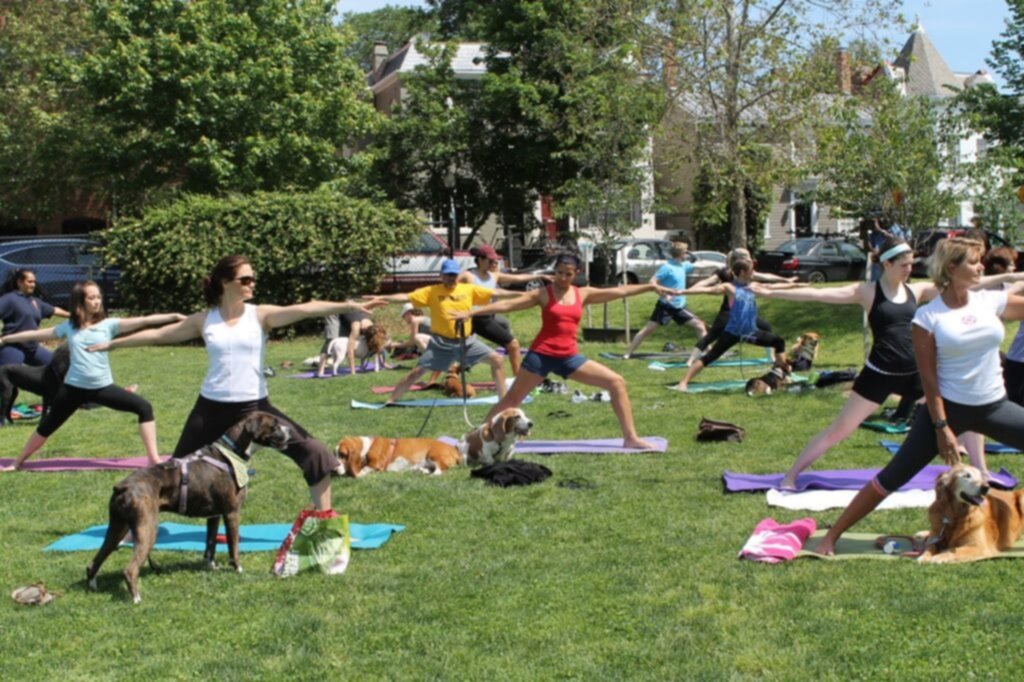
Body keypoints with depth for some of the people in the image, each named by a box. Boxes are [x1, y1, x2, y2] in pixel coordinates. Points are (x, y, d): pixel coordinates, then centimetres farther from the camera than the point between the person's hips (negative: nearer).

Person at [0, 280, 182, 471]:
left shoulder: (108, 324, -1)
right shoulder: (69, 327, 5)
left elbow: (143, 321, -11)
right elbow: (36, 334, 15)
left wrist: (173, 317, -20)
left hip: (103, 387, 0)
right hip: (73, 388, 1)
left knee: (144, 407, -15)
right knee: (47, 426, 12)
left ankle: (154, 459, -11)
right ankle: (18, 463, 32)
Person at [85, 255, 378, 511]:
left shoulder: (261, 315, -3)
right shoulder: (204, 320, 2)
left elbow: (305, 309, -18)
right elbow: (159, 334, 12)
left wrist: (345, 306, -31)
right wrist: (113, 343, 18)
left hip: (255, 407, -1)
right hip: (212, 408, 1)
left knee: (313, 453, -10)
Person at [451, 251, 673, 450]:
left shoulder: (583, 294, 8)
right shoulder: (543, 294, -3)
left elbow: (619, 291, 12)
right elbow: (507, 305, -9)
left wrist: (651, 287, 12)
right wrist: (471, 312, -16)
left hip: (569, 357, 4)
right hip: (541, 354, -4)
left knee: (617, 383, -4)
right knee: (512, 399, -1)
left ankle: (630, 438, 1)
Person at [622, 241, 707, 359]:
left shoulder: (684, 266, 8)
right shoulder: (667, 267, -15)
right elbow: (652, 282, -20)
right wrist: (664, 294, -33)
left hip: (679, 307, 7)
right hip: (665, 306, -7)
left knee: (700, 326, 3)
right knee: (648, 329, -6)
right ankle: (627, 353, -1)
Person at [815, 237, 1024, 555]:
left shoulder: (991, 301, 1)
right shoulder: (928, 316, -10)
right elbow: (928, 377, -10)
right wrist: (942, 427, -13)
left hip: (993, 407, 5)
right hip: (947, 407, -4)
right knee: (893, 477, -5)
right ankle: (831, 537, 4)